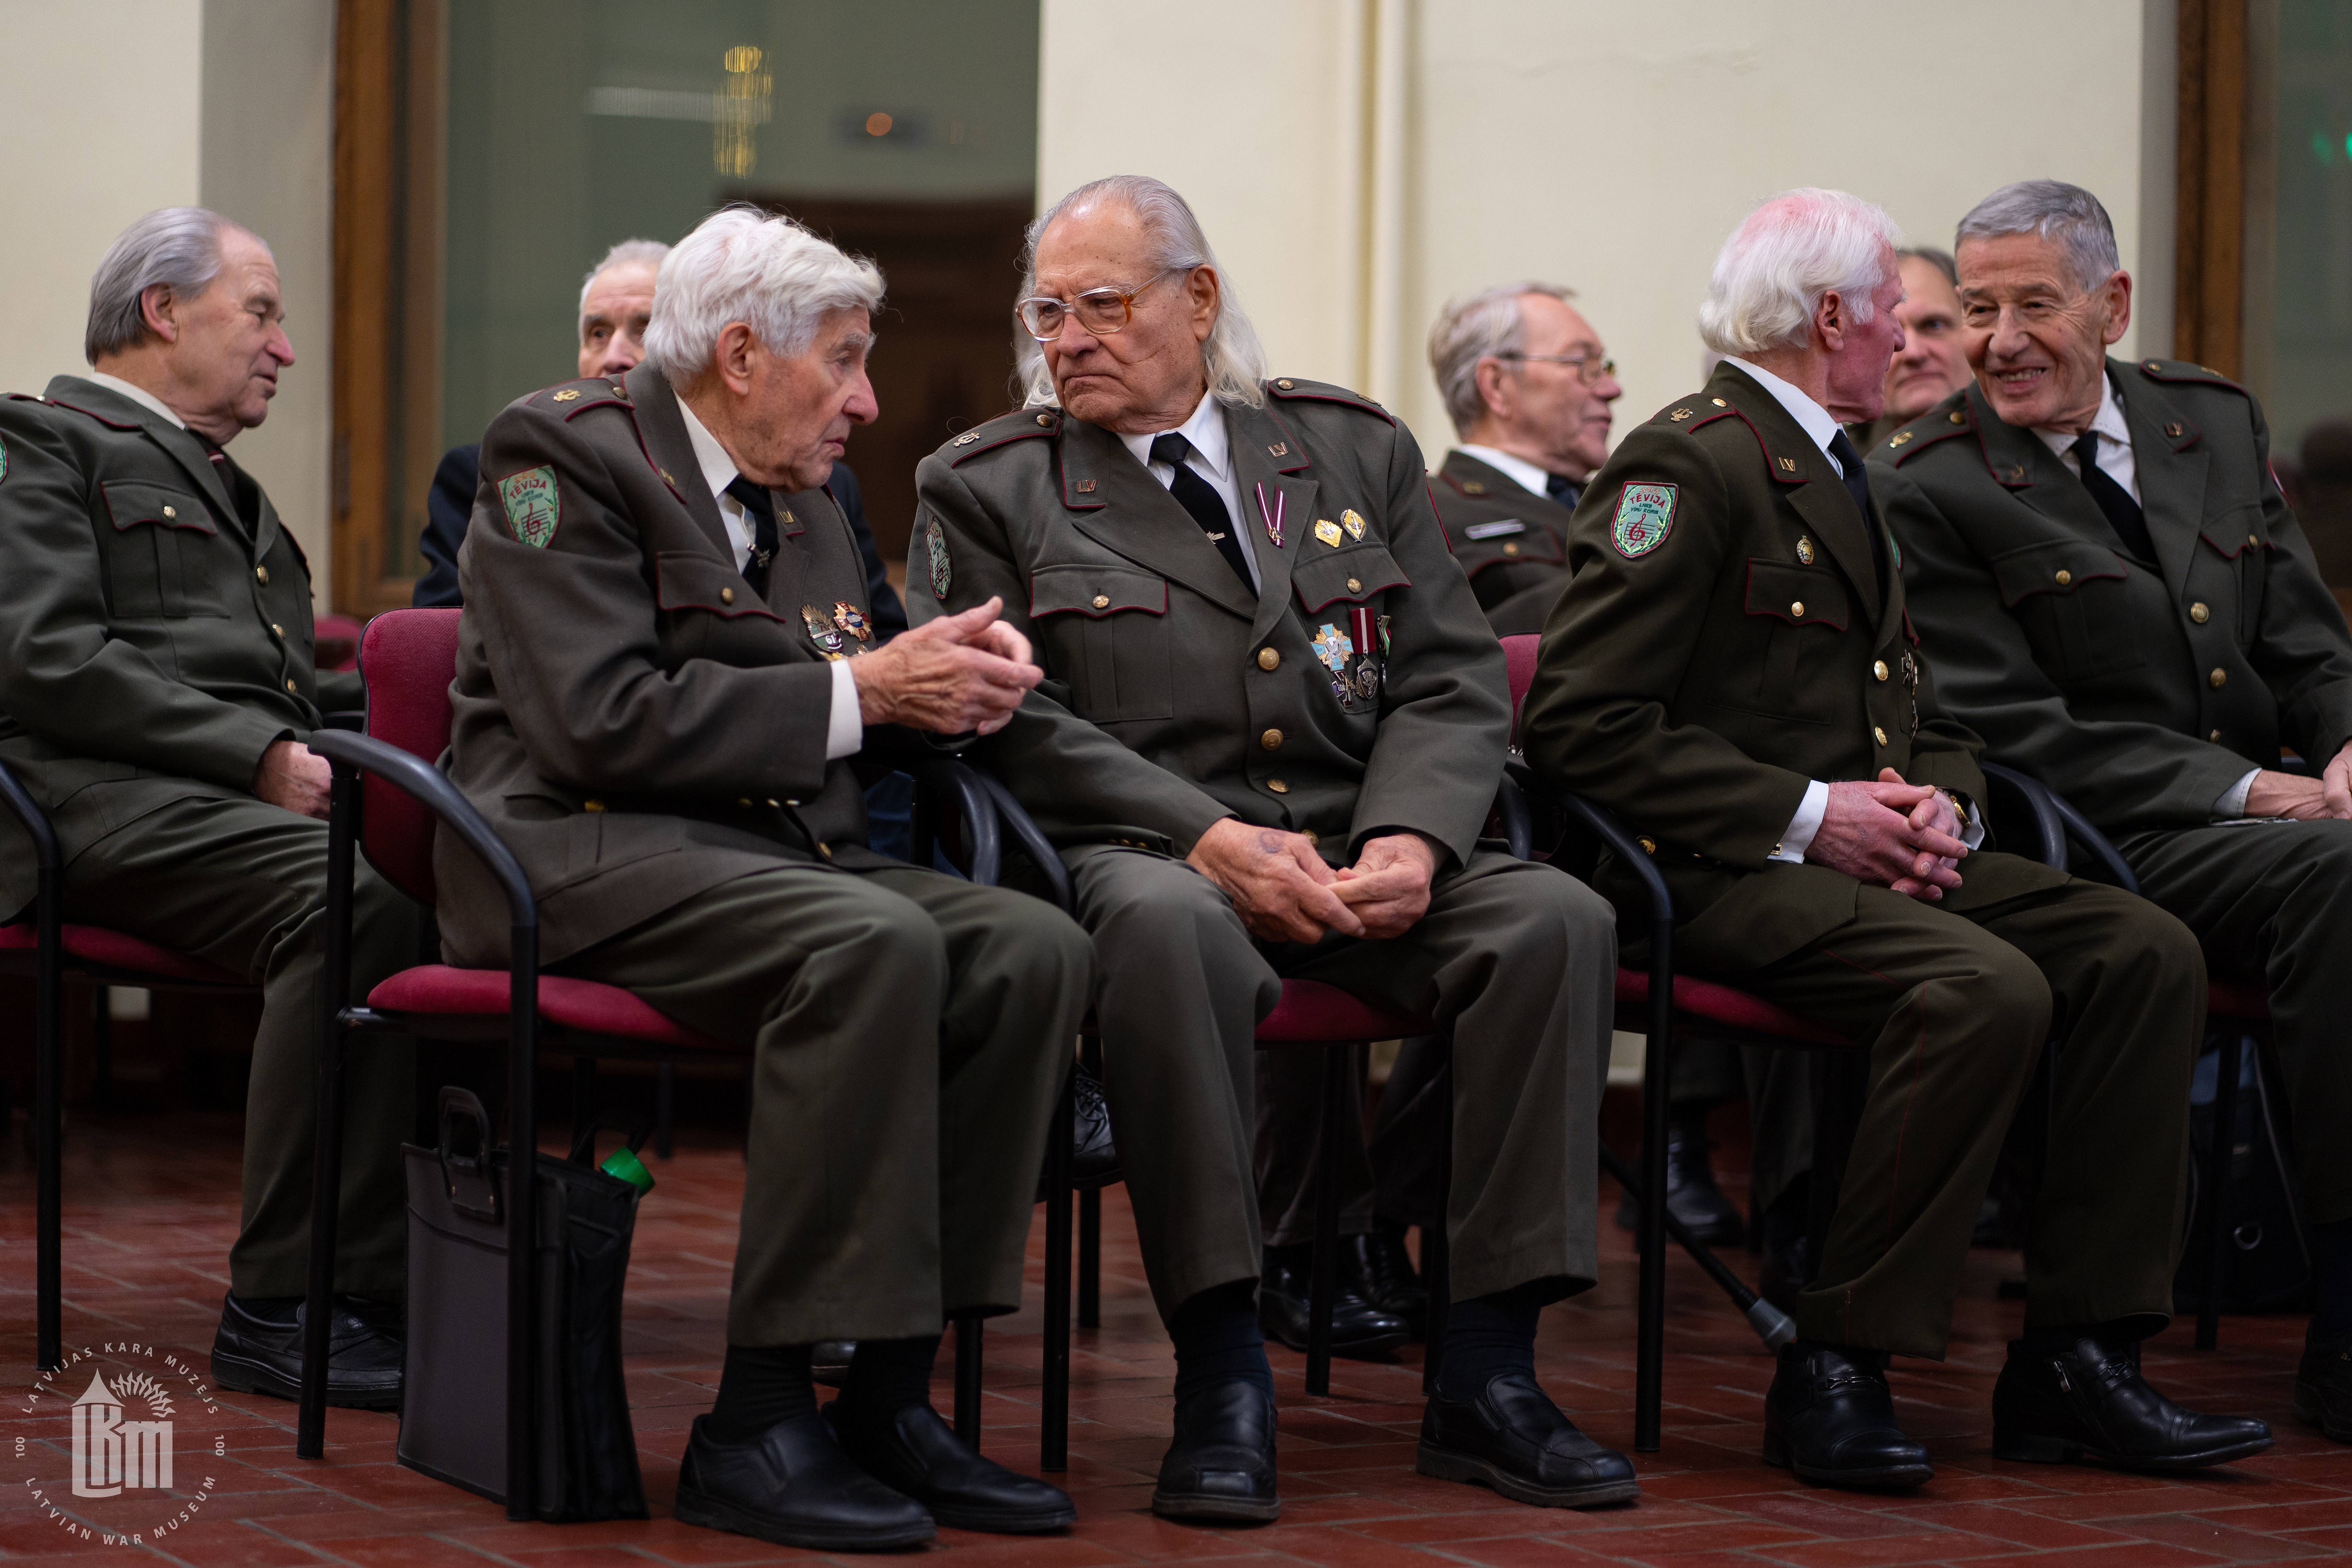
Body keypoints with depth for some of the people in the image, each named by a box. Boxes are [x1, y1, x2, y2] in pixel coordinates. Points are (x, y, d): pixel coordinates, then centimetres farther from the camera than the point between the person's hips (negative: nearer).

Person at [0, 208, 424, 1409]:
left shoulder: (227, 489, 36)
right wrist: (261, 756, -14)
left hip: (264, 798, 8)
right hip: (111, 802, -8)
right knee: (355, 900, -35)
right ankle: (282, 1308, -32)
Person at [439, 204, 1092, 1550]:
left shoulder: (807, 512, 21)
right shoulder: (564, 454, -5)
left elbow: (834, 730, 24)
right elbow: (599, 723, -17)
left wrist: (945, 684, 1)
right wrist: (860, 689, -15)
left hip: (777, 849, 8)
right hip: (585, 849, -8)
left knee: (1036, 948, -17)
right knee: (876, 947, -34)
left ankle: (892, 1395, -17)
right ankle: (758, 1425, -30)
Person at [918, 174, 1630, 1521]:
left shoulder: (1356, 452, 16)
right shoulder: (989, 489, 8)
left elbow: (1456, 680, 10)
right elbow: (1017, 721, -4)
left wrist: (1408, 839, -11)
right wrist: (1209, 838, -17)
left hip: (1361, 863, 3)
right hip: (1145, 854, -3)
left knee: (1557, 917, -25)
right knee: (1168, 927, -39)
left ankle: (1490, 1374, -22)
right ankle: (1223, 1377, -32)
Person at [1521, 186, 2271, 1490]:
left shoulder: (1834, 471, 23)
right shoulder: (1689, 466, -9)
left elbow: (1919, 711, 26)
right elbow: (1585, 725, -17)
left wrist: (1940, 804, 2)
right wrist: (1805, 815, -18)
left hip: (1869, 855, 9)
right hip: (1723, 878, -9)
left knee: (2146, 952, -10)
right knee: (1988, 989, -32)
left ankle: (2074, 1358, -9)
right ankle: (1834, 1369, -22)